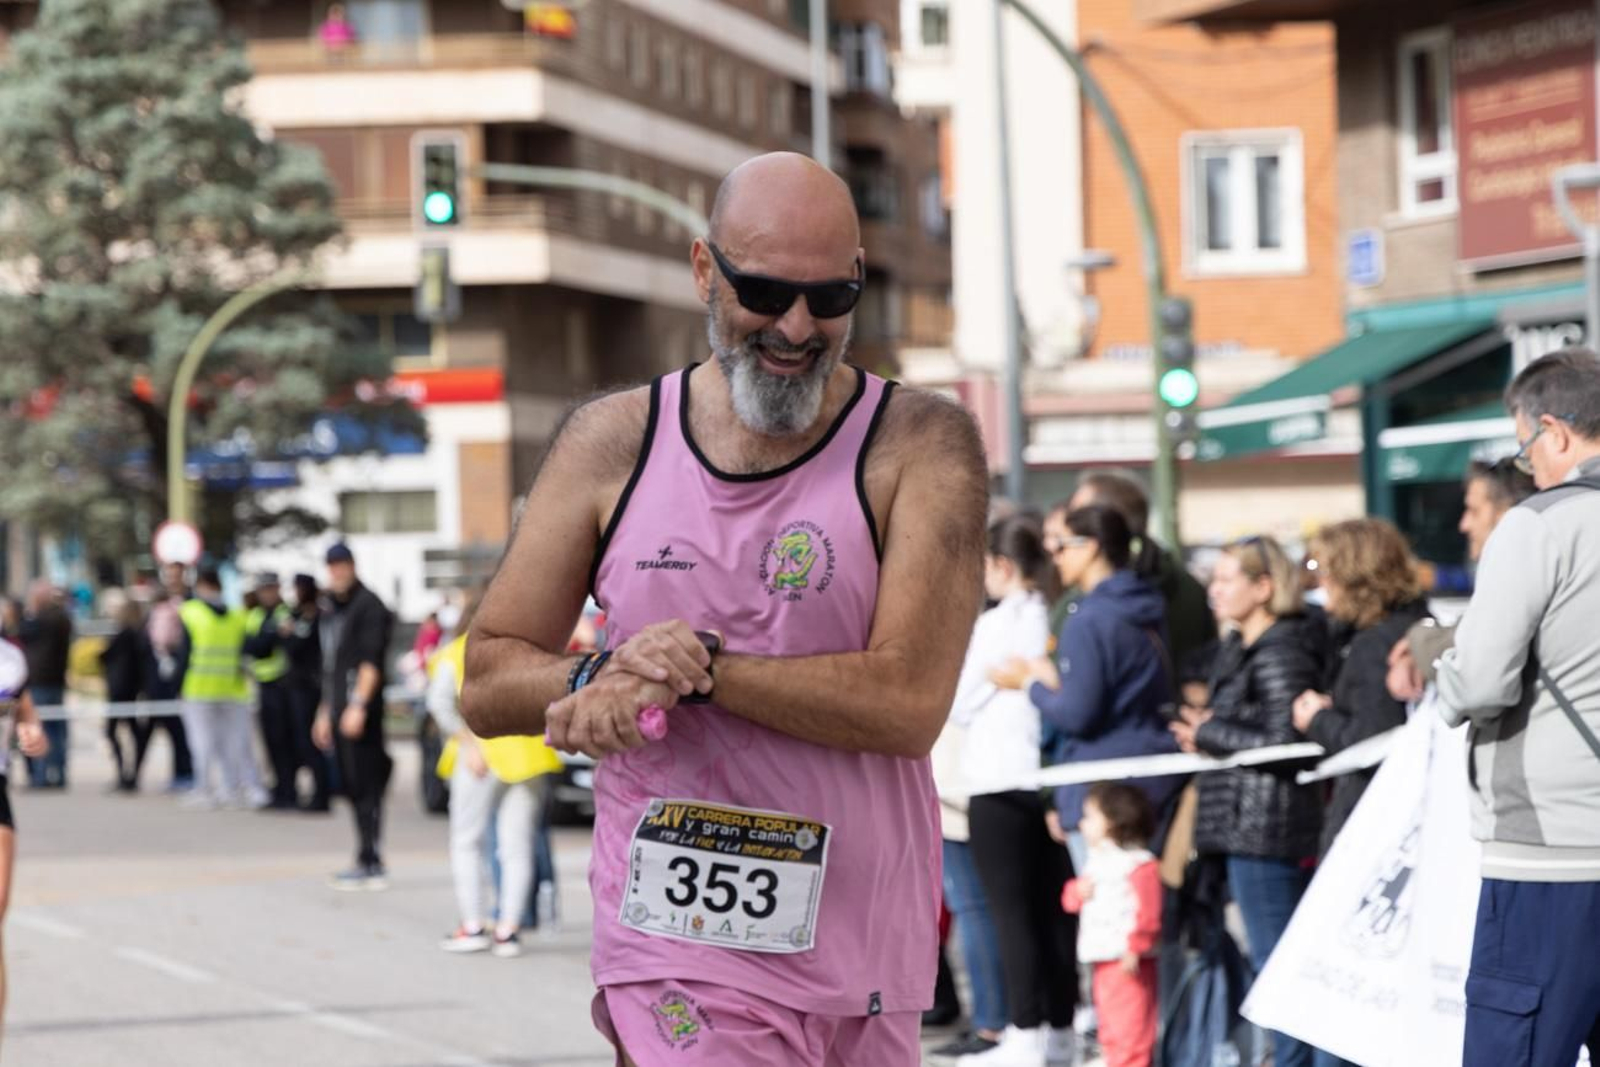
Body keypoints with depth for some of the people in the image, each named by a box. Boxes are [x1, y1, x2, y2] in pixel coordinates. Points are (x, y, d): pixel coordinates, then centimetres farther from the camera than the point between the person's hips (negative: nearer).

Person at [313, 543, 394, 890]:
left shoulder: (368, 604, -7)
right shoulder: (330, 607, 19)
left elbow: (371, 660, -16)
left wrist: (358, 705, -23)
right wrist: (325, 711, 25)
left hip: (361, 712, -9)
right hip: (339, 711, 9)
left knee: (365, 786, -9)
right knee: (353, 788, 10)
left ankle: (371, 864, -9)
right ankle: (368, 863, 14)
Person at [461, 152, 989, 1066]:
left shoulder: (921, 444, -2)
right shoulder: (614, 442, 5)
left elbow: (910, 701, -13)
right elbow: (488, 686, 7)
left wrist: (701, 668, -19)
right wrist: (600, 679, -14)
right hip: (679, 956, 0)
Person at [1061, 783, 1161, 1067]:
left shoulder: (1140, 865, -15)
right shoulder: (1097, 862, 15)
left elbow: (1147, 913, -21)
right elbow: (1071, 899, 19)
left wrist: (1135, 949, -25)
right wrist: (1077, 891, -4)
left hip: (1128, 962, -10)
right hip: (1103, 960, 10)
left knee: (1131, 1027, -9)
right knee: (1110, 1029, 18)